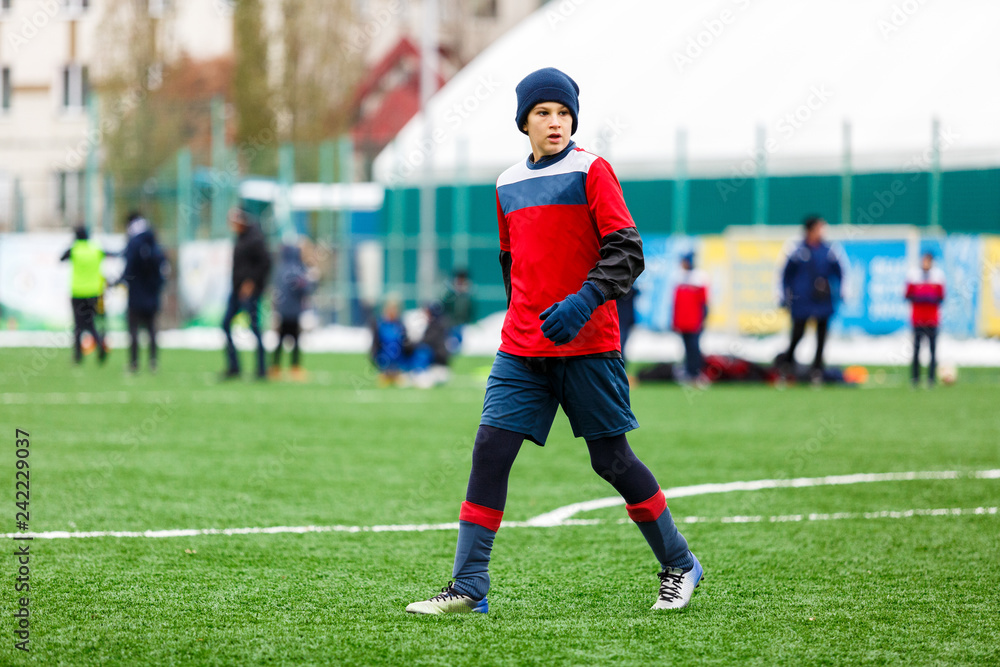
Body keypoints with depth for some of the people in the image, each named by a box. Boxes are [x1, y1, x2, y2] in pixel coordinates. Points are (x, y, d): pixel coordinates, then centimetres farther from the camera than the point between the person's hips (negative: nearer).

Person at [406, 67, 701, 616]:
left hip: (587, 345, -4)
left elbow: (627, 252, -11)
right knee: (490, 451, -8)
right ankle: (469, 587, -7)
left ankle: (679, 565, 19)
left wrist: (583, 302, -24)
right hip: (521, 351, 5)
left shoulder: (591, 172, -4)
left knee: (612, 460, 0)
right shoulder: (509, 184, 13)